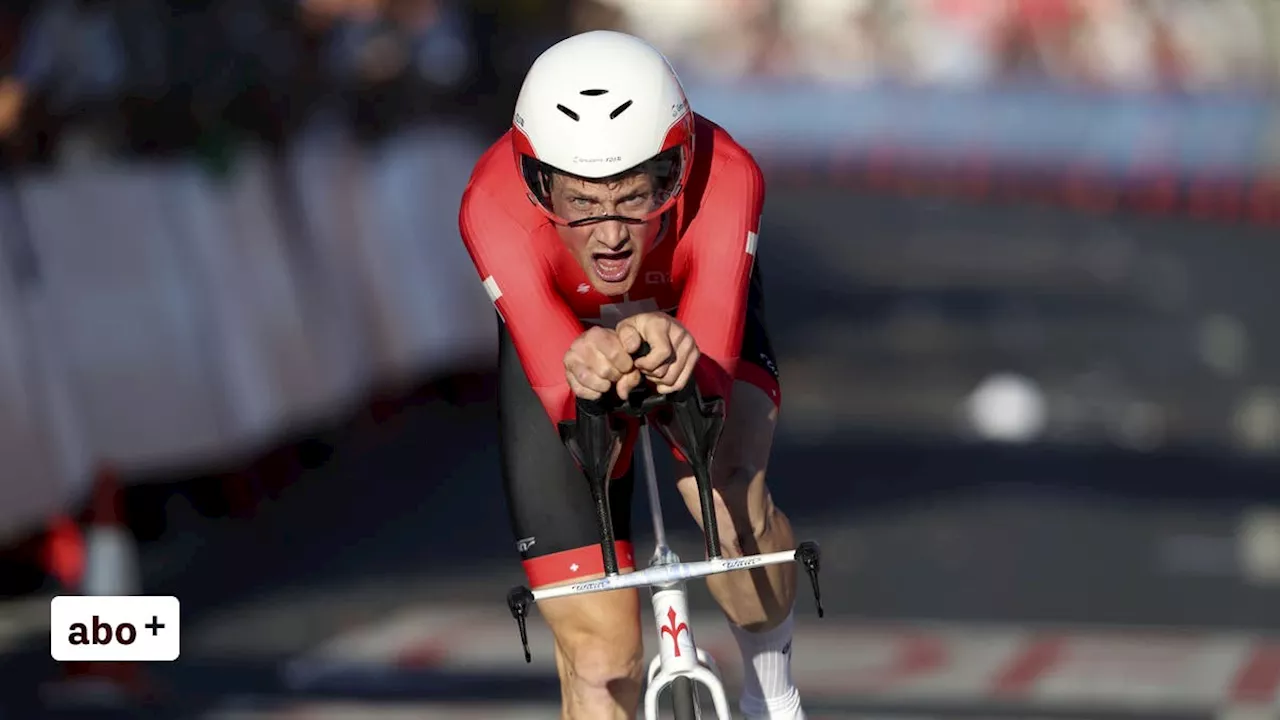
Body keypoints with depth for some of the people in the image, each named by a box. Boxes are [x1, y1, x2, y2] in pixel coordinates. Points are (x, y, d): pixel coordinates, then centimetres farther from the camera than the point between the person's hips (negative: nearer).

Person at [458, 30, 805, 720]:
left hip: (689, 313, 0)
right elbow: (563, 396, -46)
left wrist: (672, 355, -68)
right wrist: (594, 366, -69)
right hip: (559, 332, 0)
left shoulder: (725, 177, -39)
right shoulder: (494, 205, -40)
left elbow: (709, 377, -45)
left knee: (726, 492, -32)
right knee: (599, 657, -5)